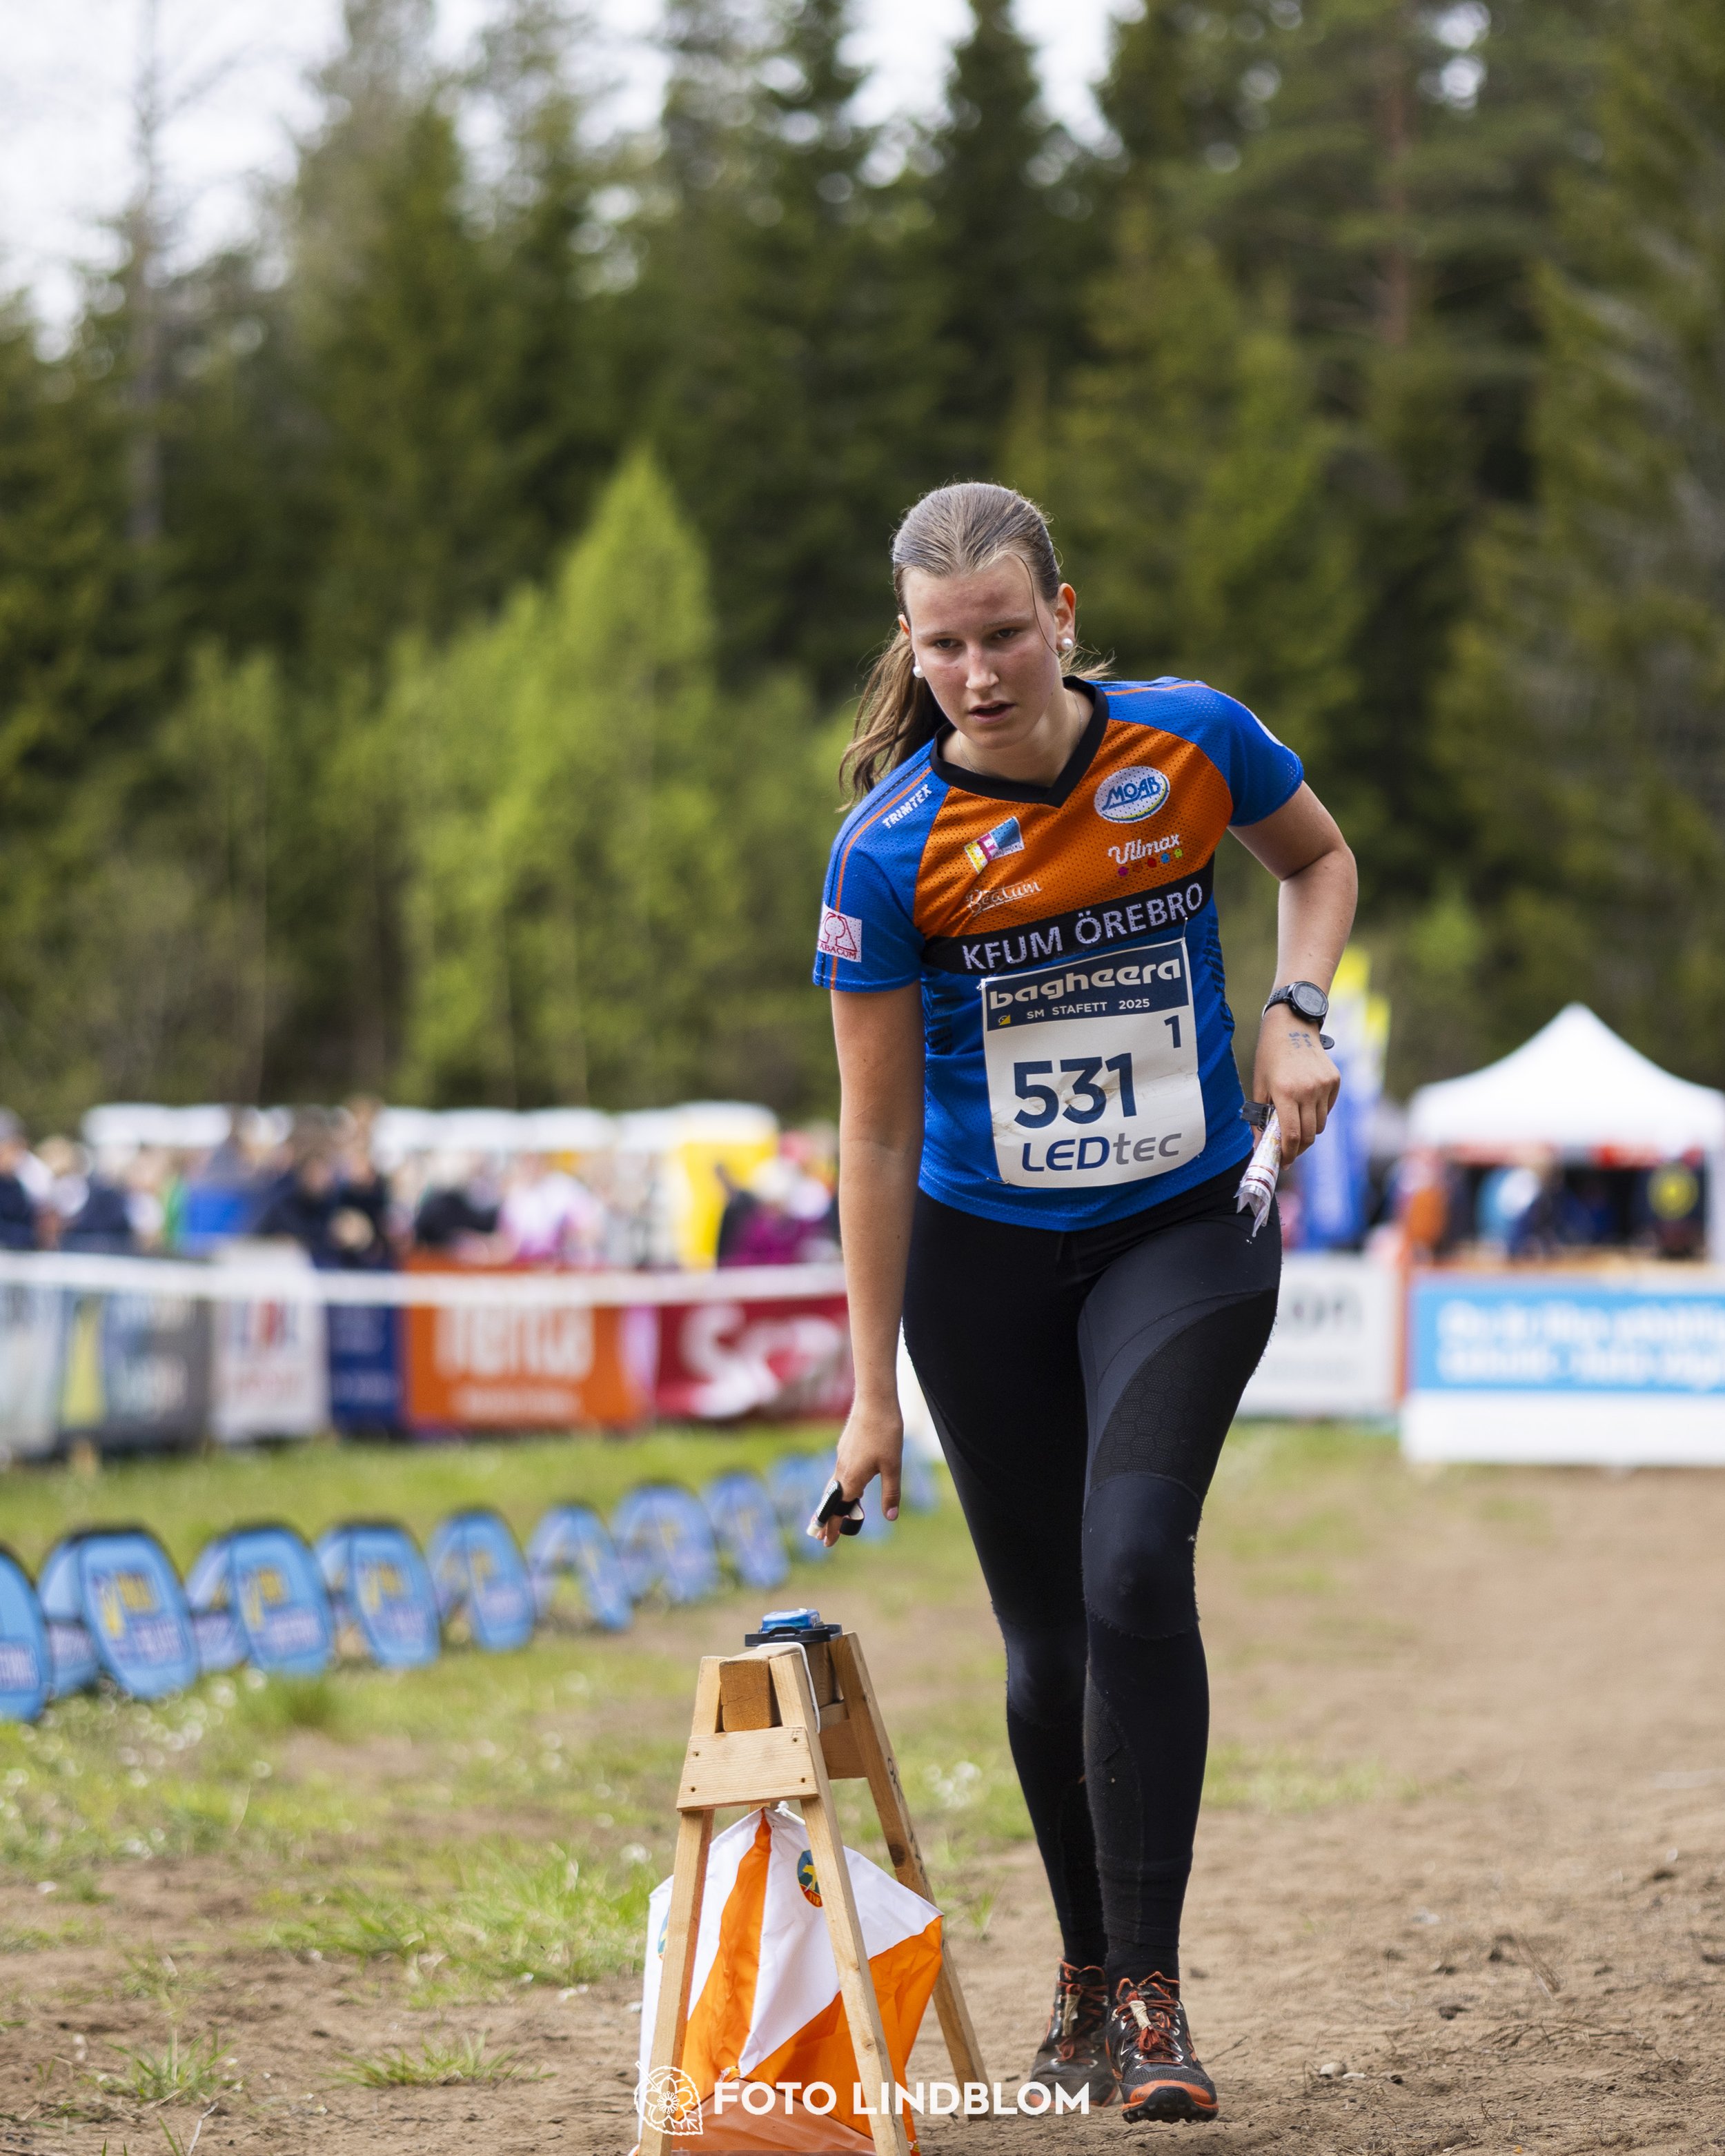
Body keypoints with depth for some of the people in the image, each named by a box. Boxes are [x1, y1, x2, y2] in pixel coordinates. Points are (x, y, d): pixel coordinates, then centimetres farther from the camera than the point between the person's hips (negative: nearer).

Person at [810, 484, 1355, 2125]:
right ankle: (1085, 1979, 25)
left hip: (1185, 1233, 0)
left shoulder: (1193, 741, -10)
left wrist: (1296, 1014, -7)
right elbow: (877, 1130, -9)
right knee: (1047, 1635, 4)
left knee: (1134, 1566, -20)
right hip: (983, 1260, 0)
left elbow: (1318, 858, 13)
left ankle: (1150, 1995, -15)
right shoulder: (890, 848, -14)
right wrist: (872, 1392, -8)